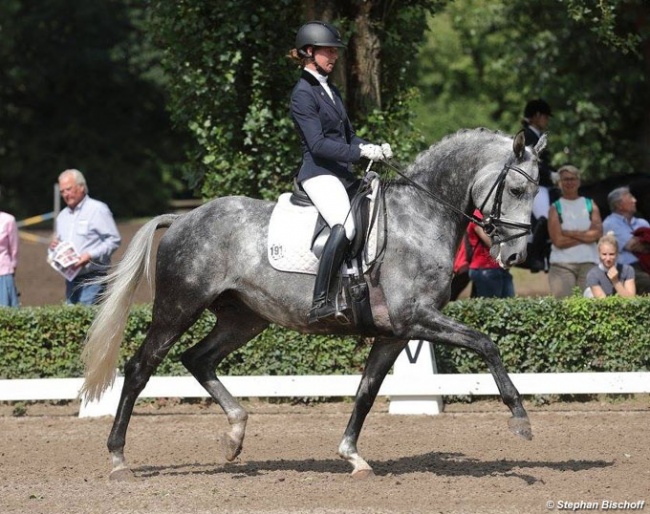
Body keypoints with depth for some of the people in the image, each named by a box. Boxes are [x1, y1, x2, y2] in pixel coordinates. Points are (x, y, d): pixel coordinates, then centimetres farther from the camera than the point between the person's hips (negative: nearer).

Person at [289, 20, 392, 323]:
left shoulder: (330, 91, 20)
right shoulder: (303, 93, -8)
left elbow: (349, 136, 22)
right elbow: (318, 144, -17)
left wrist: (376, 149, 4)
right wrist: (361, 152, -20)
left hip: (342, 173, 10)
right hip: (319, 174, -10)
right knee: (344, 227, -32)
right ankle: (322, 304, -36)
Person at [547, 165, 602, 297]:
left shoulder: (590, 205, 14)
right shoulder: (555, 208, 6)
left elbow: (598, 233, -1)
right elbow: (558, 241, -6)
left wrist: (570, 233, -6)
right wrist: (586, 236, -3)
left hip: (589, 263, 2)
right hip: (562, 265, -2)